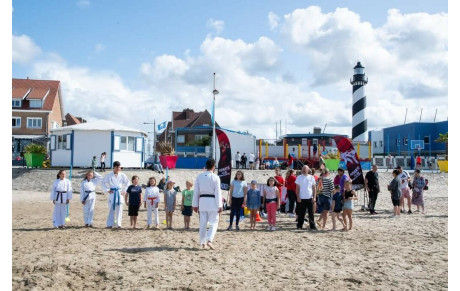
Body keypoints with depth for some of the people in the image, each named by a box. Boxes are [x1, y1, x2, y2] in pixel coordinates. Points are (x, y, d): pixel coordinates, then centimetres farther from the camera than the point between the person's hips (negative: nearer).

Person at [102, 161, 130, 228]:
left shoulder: (122, 175, 2)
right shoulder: (109, 175, -2)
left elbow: (127, 183, 15)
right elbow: (103, 182, 9)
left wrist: (124, 191, 9)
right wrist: (107, 190, 2)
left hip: (119, 193, 1)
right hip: (112, 193, -1)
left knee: (119, 209, 0)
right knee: (111, 209, 2)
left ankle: (119, 224, 6)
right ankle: (110, 224, 9)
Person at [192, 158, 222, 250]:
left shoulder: (199, 177, 5)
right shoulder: (215, 177, -8)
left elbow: (196, 191, 7)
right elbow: (218, 192, -9)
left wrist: (195, 204, 13)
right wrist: (219, 206, -5)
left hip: (202, 201, 4)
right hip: (212, 201, -4)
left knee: (203, 223, 12)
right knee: (214, 223, 6)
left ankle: (203, 243, 19)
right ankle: (209, 240, -11)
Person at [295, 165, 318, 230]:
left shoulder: (311, 177, 5)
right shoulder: (299, 177, 2)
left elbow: (314, 188, 6)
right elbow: (297, 188, 1)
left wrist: (314, 197, -2)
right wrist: (298, 197, -7)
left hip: (310, 198, 1)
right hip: (302, 198, -1)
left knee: (311, 213, 5)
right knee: (301, 213, 3)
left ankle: (312, 226, 12)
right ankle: (299, 225, 13)